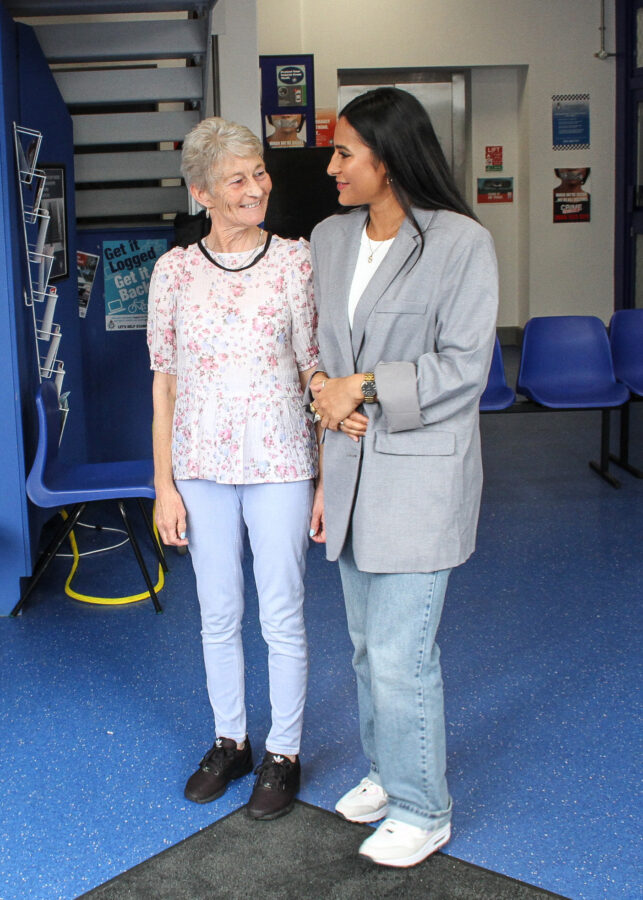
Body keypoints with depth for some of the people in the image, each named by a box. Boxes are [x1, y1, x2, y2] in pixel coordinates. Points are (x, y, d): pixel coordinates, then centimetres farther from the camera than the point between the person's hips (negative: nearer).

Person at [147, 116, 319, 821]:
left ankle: (284, 754, 26)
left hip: (278, 467, -2)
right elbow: (164, 381, 3)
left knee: (282, 617, 7)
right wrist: (164, 485, 1)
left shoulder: (296, 261, -5)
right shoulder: (174, 270, 0)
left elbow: (316, 373, -3)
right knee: (218, 616, 15)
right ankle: (229, 742, 35)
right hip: (202, 468, 2)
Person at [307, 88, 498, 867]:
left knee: (400, 654, -3)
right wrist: (328, 472, 4)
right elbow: (327, 361, 11)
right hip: (351, 464, 6)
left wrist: (363, 387, -14)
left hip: (421, 474, -6)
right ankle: (385, 771, 37)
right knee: (368, 644, 17)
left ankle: (422, 810, 17)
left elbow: (464, 368, -14)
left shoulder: (460, 243, -12)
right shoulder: (330, 239, 7)